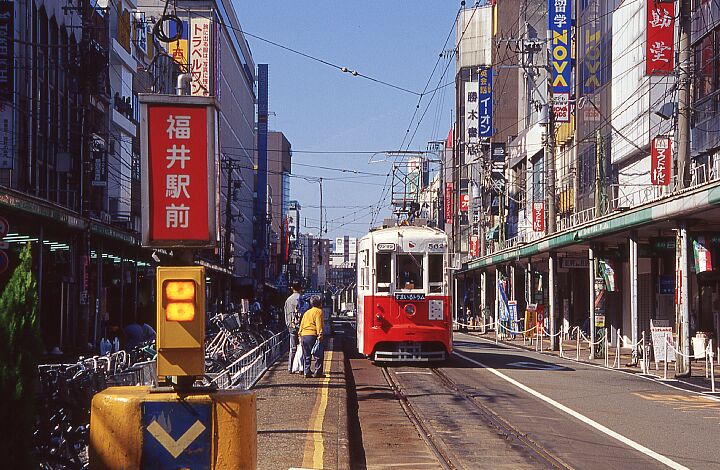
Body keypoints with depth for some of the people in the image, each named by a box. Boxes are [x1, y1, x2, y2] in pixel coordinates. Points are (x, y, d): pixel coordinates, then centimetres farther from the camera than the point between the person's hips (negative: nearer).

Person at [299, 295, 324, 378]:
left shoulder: (306, 312, 22)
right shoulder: (318, 311, 0)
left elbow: (302, 324, 20)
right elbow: (318, 324, -12)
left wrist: (300, 336, 22)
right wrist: (320, 334, -17)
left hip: (303, 335, 7)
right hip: (312, 335, -7)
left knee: (306, 356, 10)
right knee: (318, 355, 0)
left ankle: (306, 372, 8)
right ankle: (318, 372, -3)